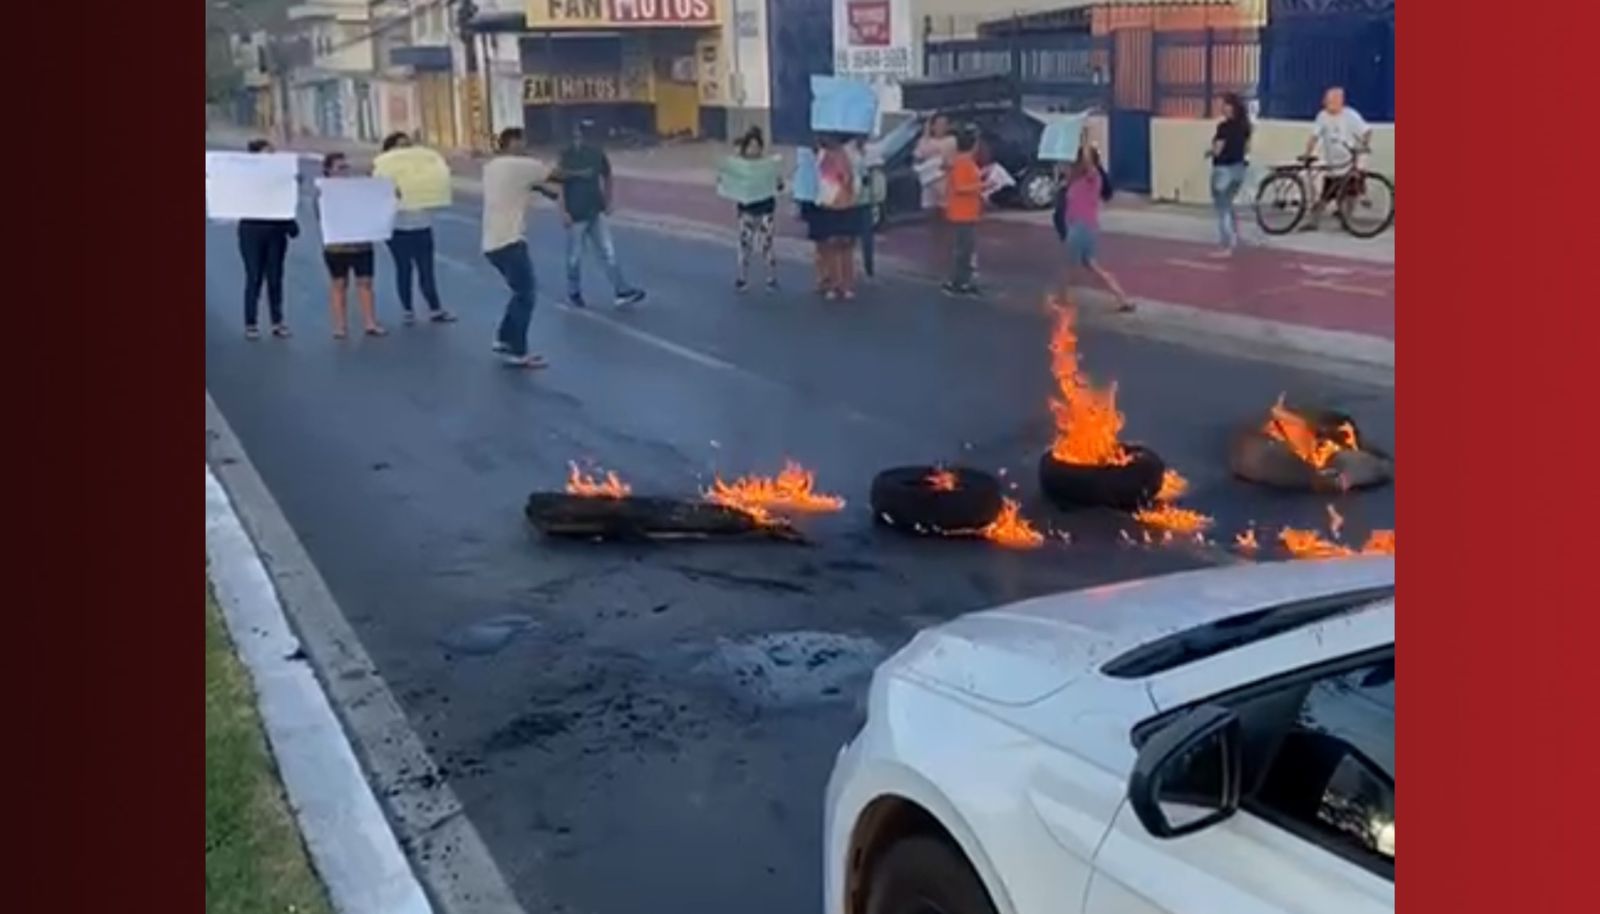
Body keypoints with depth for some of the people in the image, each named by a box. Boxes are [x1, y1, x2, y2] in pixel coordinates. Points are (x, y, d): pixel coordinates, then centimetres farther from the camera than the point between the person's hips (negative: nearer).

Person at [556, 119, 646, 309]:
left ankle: (622, 293, 4)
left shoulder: (597, 153, 0)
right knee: (575, 257, 7)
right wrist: (564, 212, -15)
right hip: (576, 215, -4)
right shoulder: (566, 155, -12)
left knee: (609, 253, 3)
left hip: (596, 213, 4)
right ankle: (573, 294, 24)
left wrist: (607, 203, 10)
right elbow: (559, 185, -11)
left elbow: (606, 177, 14)